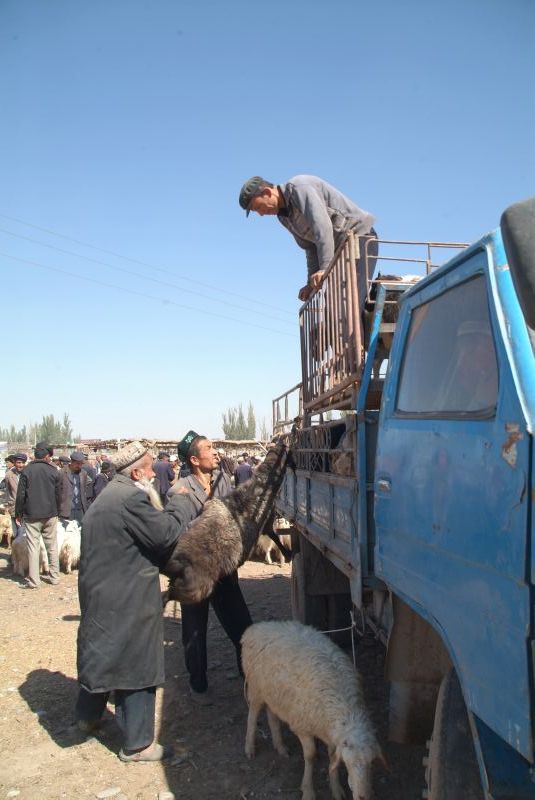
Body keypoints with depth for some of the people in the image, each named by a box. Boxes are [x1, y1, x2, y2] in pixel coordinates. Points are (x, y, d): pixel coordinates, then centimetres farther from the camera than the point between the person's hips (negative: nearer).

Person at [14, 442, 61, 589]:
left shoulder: (26, 471, -6)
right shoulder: (53, 471, -1)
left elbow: (20, 494, -5)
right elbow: (58, 494, 5)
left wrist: (18, 514, 4)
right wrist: (57, 512, 16)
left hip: (31, 516, -2)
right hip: (50, 515, 2)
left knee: (33, 547, 2)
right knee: (52, 546, 11)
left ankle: (33, 581, 3)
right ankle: (54, 577, 16)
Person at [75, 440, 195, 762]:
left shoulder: (107, 497, 12)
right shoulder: (130, 499, -22)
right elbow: (165, 533, -23)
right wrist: (183, 503, -9)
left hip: (99, 594, 10)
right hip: (127, 601, -10)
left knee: (100, 654, 25)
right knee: (136, 665, 3)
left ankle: (88, 717, 44)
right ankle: (137, 744, 16)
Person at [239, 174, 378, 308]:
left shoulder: (299, 187, -16)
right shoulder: (284, 216, 12)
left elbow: (322, 225, -28)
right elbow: (310, 247, 12)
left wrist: (325, 267, -35)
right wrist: (312, 283, 2)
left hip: (360, 237, -9)